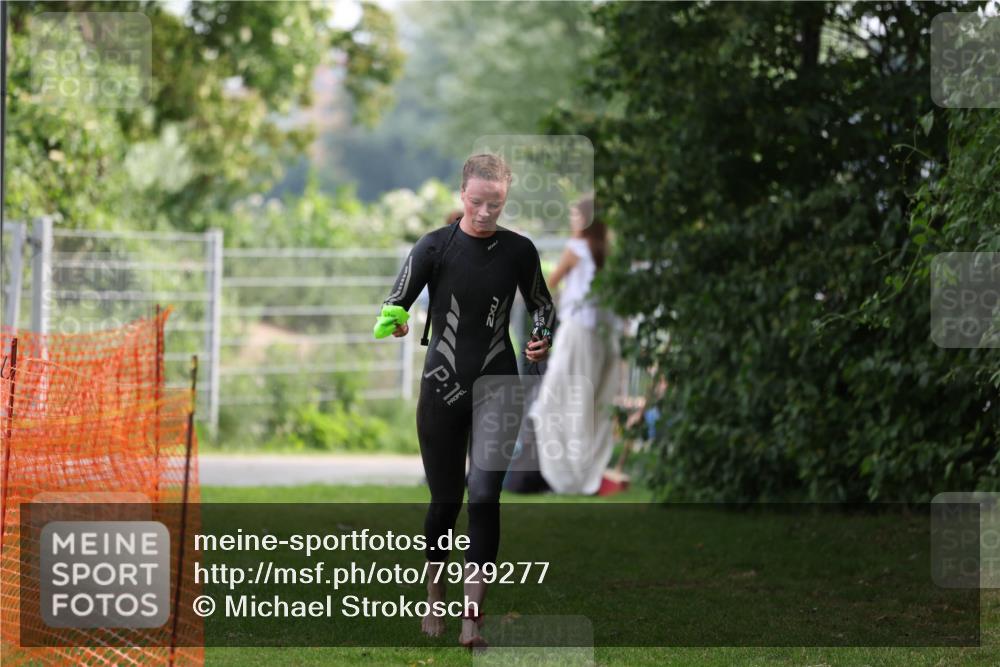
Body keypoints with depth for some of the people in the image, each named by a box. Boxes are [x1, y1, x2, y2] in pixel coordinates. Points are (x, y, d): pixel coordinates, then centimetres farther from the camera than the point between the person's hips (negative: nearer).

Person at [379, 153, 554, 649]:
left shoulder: (519, 251, 2)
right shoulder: (435, 247, -4)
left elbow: (541, 304, 16)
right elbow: (395, 303, -6)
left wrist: (543, 339, -4)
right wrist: (394, 324, -29)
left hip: (497, 386, 0)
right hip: (442, 386, 0)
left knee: (483, 495, -13)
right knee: (445, 498, 7)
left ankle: (473, 616, -14)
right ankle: (435, 602, 26)